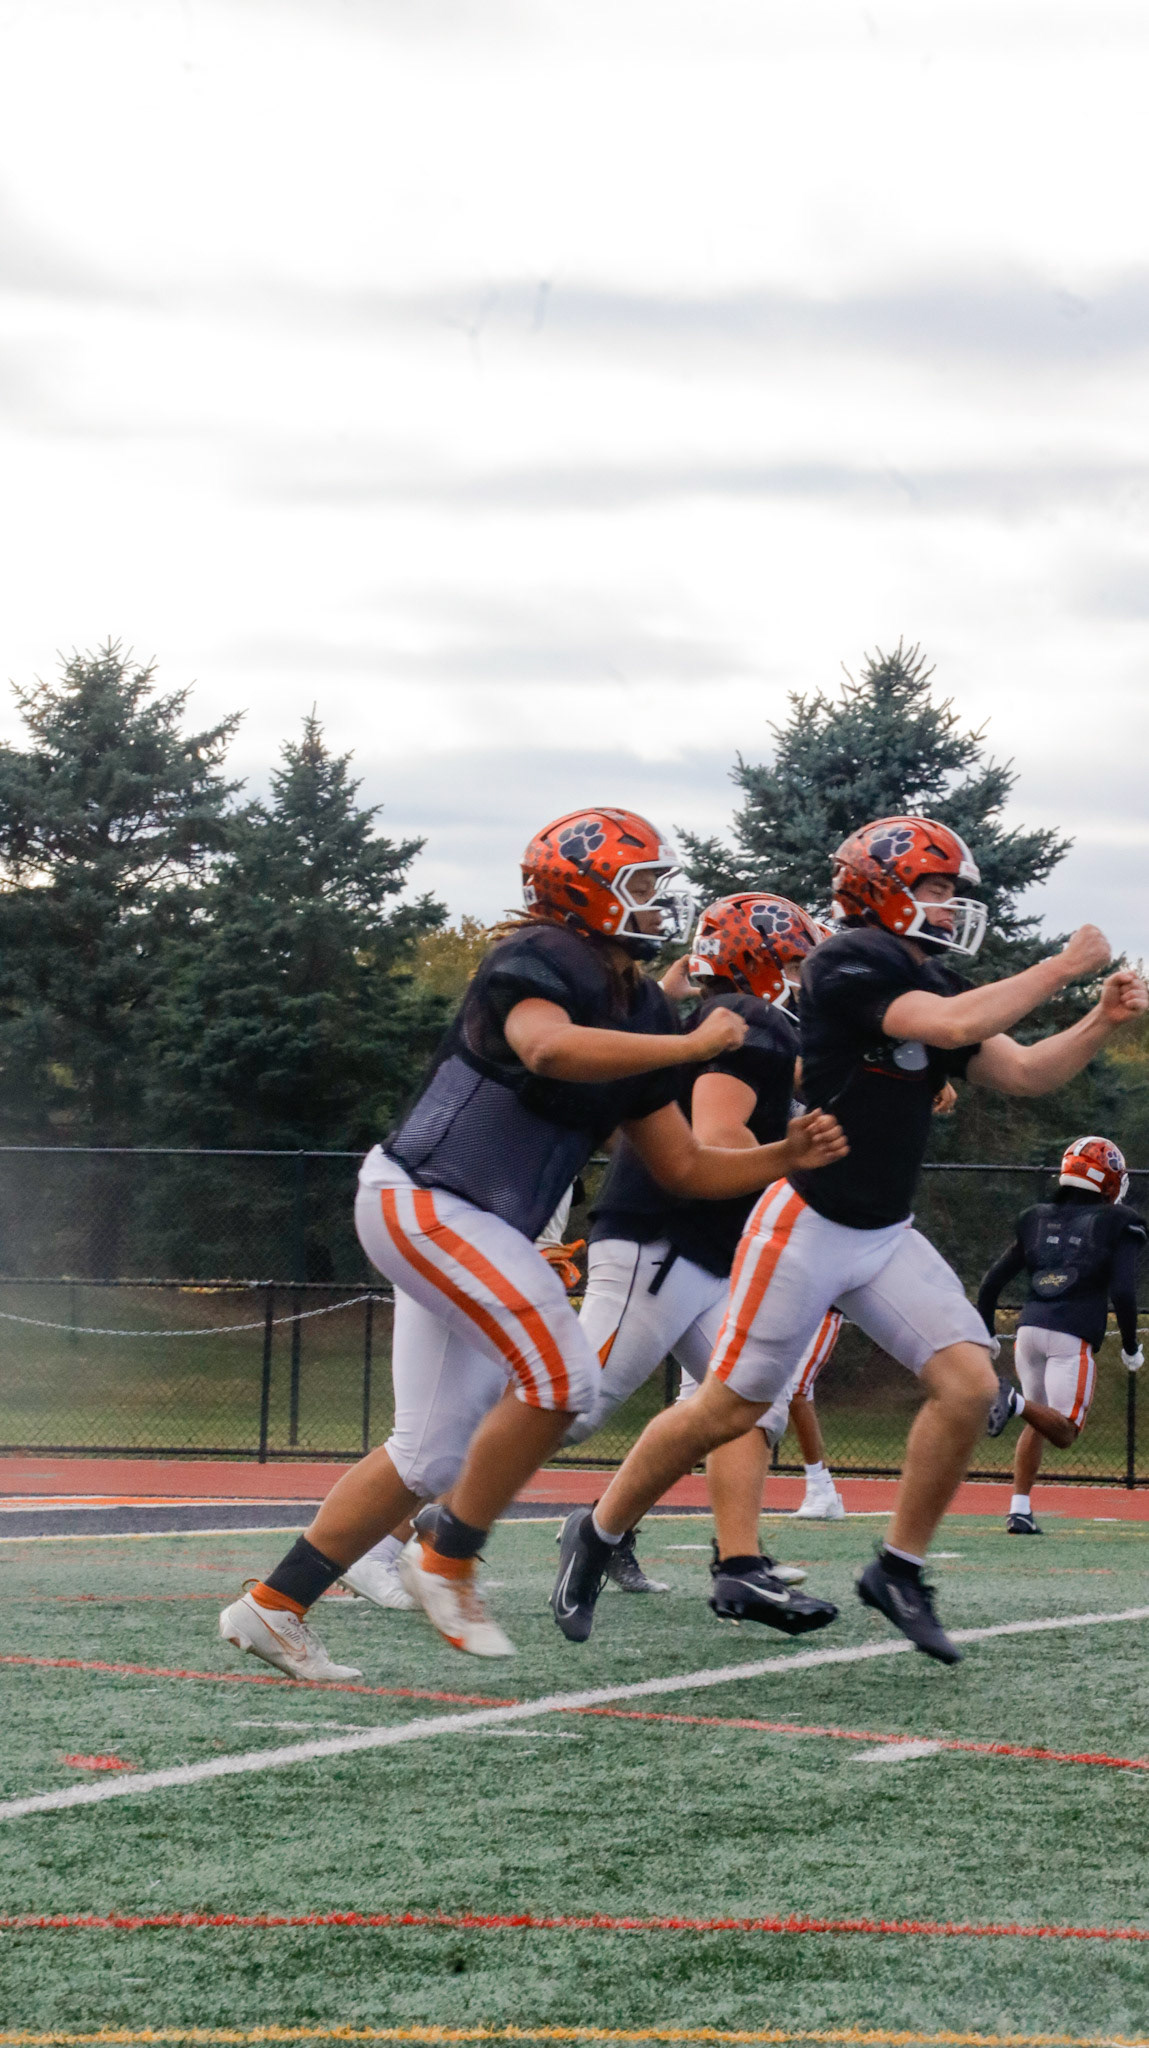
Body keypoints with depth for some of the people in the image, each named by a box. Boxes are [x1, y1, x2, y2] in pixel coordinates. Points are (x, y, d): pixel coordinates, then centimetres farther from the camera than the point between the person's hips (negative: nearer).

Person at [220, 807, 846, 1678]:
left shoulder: (636, 1012, 12)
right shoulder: (542, 964, -13)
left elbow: (684, 1168, 17)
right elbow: (550, 1049, -37)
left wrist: (789, 1156, 3)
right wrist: (692, 1046, -29)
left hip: (474, 1232, 10)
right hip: (421, 1203, -10)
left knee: (432, 1456, 11)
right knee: (561, 1378, -18)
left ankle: (273, 1605, 18)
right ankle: (448, 1559, -2)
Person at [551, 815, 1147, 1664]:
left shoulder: (934, 981, 10)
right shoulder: (850, 964, -15)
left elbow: (1026, 1074, 10)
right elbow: (954, 1027, -27)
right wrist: (1062, 969, -18)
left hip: (886, 1236, 8)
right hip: (810, 1224, -8)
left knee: (970, 1383, -8)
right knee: (728, 1408, -1)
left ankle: (900, 1570, 4)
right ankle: (597, 1537, 18)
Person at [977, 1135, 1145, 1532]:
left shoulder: (1038, 1220, 16)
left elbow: (993, 1281, 15)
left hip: (1029, 1328, 5)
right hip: (1072, 1336, -5)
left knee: (1037, 1425, 18)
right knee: (1064, 1432, -6)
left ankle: (1019, 1510, 6)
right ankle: (1015, 1402, -34)